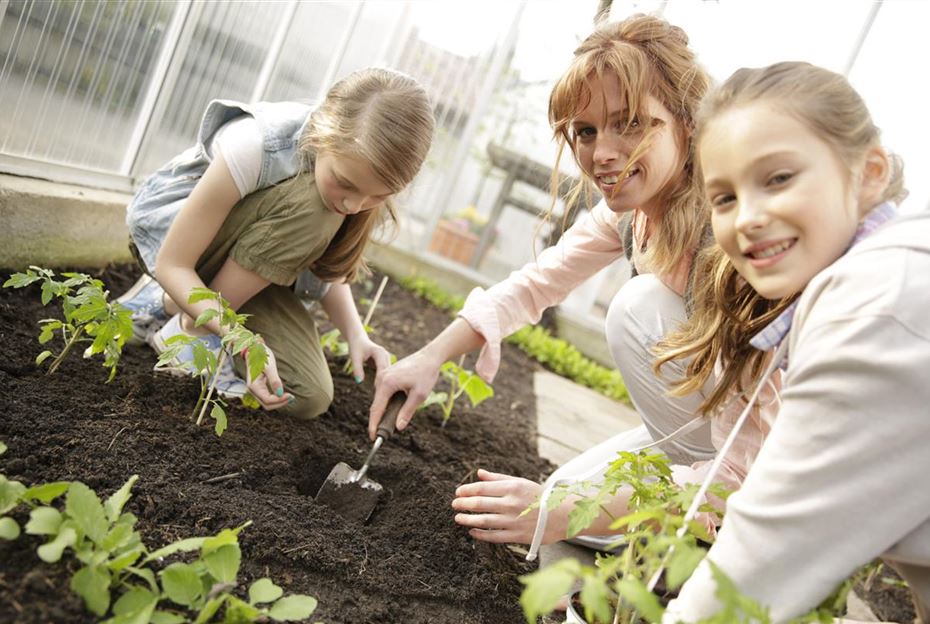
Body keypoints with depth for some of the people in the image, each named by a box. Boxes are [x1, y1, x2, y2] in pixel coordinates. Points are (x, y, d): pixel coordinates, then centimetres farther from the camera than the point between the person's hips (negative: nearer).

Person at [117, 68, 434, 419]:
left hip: (246, 261, 5)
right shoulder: (256, 144, -35)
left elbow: (328, 267, -3)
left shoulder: (366, 175, -19)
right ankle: (190, 325, -15)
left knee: (308, 398, -12)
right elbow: (172, 263, -27)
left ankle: (170, 303, 8)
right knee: (312, 206, -35)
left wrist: (356, 334, -20)